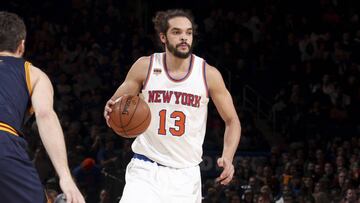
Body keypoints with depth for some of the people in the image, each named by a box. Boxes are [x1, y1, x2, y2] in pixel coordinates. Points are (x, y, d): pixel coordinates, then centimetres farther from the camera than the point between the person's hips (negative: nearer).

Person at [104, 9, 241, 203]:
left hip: (186, 174, 1)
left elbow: (232, 120, 5)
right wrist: (111, 112, -19)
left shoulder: (208, 74, -3)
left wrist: (227, 157, -12)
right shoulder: (145, 67, -3)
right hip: (146, 171, -1)